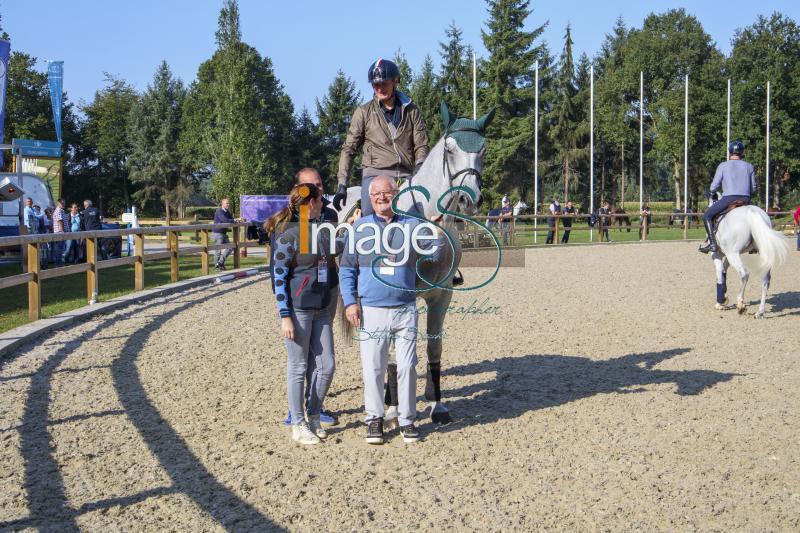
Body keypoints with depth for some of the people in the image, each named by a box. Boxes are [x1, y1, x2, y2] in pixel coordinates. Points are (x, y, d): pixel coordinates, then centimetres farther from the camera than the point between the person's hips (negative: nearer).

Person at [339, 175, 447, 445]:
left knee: (407, 367, 5)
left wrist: (439, 236, -16)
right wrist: (350, 302, -3)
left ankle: (407, 420, 17)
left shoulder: (412, 225, 6)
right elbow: (346, 269, 5)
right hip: (371, 311, -1)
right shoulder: (360, 227, 4)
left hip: (405, 310, 1)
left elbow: (432, 254, 3)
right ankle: (374, 418, 18)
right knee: (373, 368, 4)